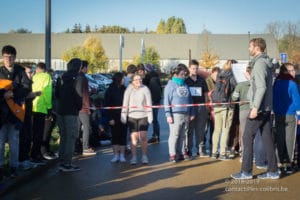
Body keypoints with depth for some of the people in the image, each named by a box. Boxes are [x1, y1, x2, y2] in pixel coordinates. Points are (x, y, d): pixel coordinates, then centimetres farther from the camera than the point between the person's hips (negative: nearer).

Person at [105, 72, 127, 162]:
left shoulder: (124, 89, 6)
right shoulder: (110, 90, -4)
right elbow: (107, 105, -5)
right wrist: (110, 118, -11)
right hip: (114, 117, -2)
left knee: (123, 135, 3)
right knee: (115, 136, 2)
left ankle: (122, 155, 10)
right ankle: (116, 155, 10)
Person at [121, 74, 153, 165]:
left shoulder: (145, 89, -1)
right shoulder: (128, 90, 1)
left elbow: (149, 104, 2)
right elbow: (125, 104, 3)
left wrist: (150, 117, -1)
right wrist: (123, 116, 0)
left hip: (143, 116, -1)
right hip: (132, 116, 1)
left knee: (143, 137, -3)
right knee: (134, 137, 0)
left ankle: (144, 156, 10)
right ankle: (134, 157, 8)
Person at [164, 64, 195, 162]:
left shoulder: (185, 85, 17)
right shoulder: (170, 85, -2)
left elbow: (190, 99, 20)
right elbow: (166, 101, -7)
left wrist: (192, 113, 14)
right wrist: (168, 115, -13)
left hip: (186, 114, 6)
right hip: (175, 114, -6)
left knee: (183, 135, 10)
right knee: (174, 135, -5)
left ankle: (181, 152, 19)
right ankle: (173, 154, 1)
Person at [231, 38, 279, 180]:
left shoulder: (259, 63, -14)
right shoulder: (266, 63, 15)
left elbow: (261, 87, -21)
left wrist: (255, 107, -22)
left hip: (259, 108, -9)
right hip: (266, 107, 9)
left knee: (247, 137, -3)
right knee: (267, 138, 10)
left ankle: (246, 171, 2)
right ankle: (273, 171, 14)